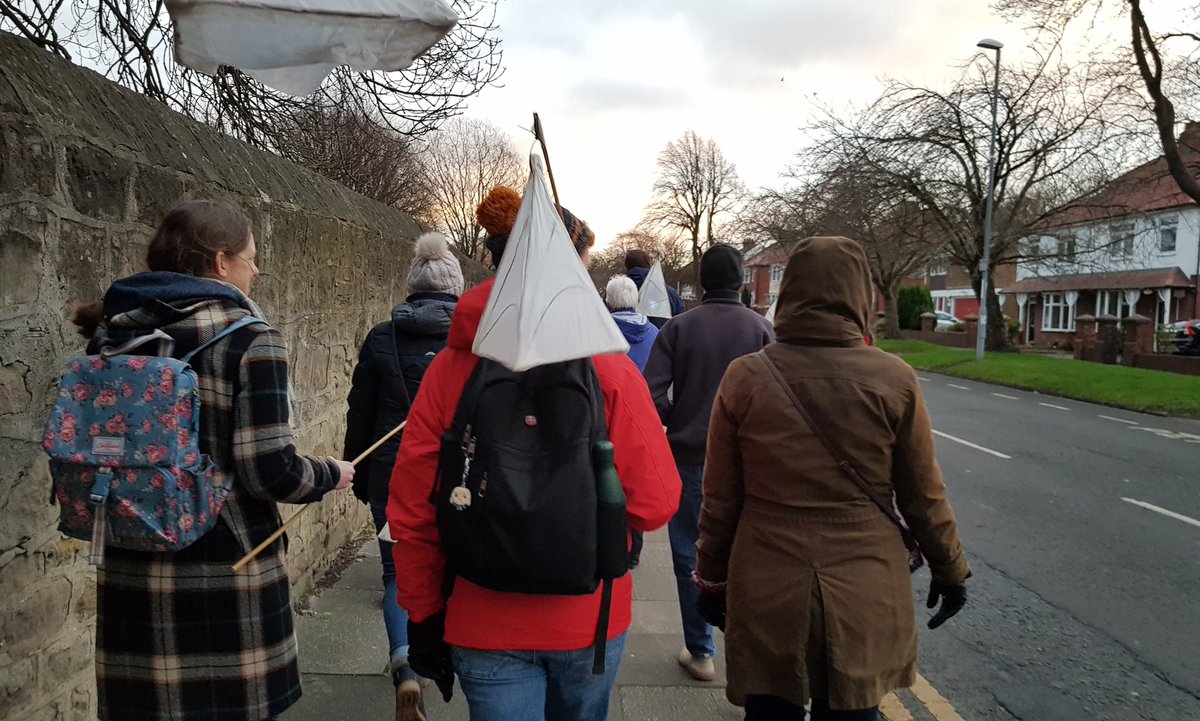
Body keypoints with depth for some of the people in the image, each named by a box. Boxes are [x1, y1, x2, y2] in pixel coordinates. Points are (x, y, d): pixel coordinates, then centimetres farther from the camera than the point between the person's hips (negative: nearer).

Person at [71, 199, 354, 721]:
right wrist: (330, 476, 2)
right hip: (226, 575, -5)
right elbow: (269, 472, -16)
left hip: (130, 576, 6)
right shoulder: (249, 341, -12)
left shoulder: (112, 335, 6)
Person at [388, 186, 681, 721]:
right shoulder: (610, 370, -15)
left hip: (483, 627, 0)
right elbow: (655, 504, -15)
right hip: (589, 617, 1)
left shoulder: (451, 367, -10)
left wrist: (424, 615, 7)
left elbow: (411, 511, -6)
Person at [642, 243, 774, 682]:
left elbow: (652, 393, -12)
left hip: (689, 457, 0)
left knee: (690, 558, 12)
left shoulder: (679, 327, -5)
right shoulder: (761, 328, -4)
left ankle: (700, 653, 20)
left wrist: (677, 424, 5)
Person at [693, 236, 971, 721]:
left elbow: (720, 499, -2)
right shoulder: (893, 379, -9)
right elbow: (923, 495, 0)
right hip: (865, 593, 0)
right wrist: (949, 570, 15)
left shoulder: (746, 376, -8)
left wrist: (713, 579, 10)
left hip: (767, 593, 0)